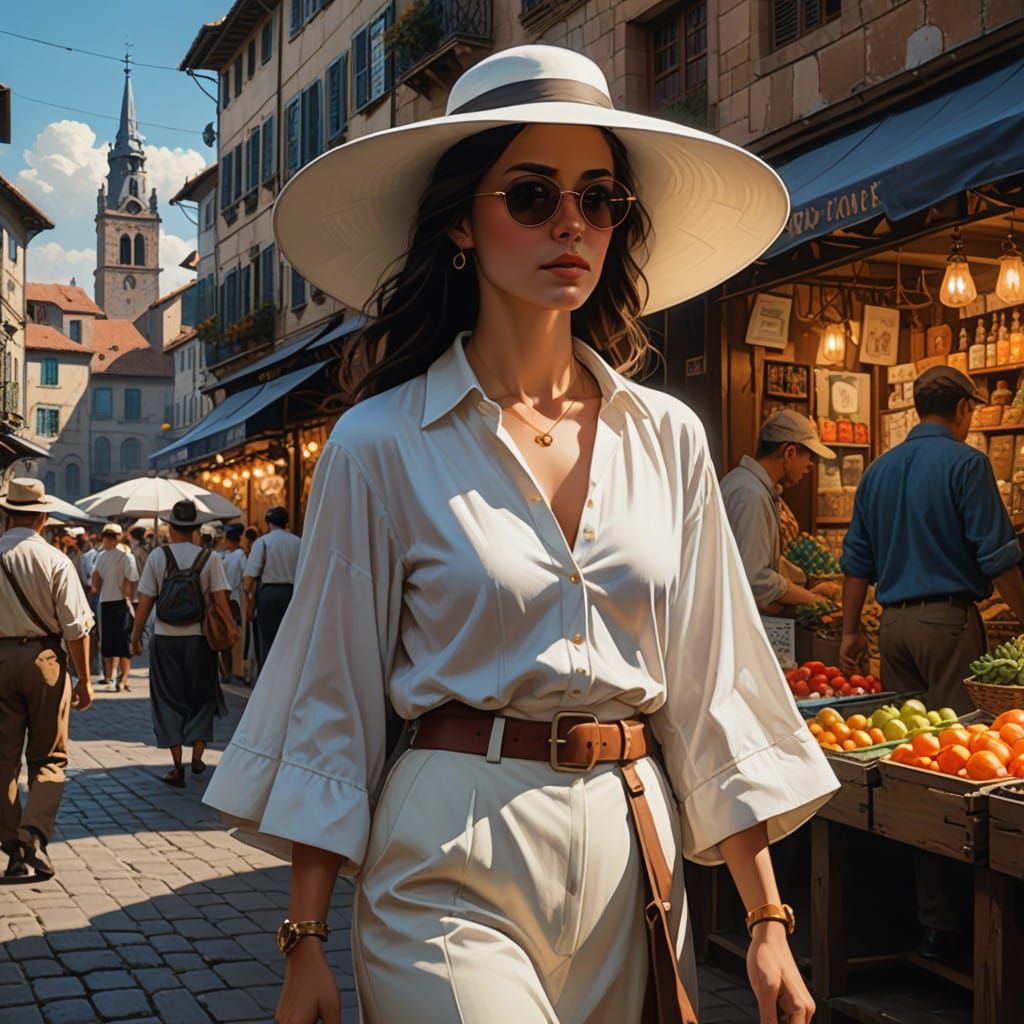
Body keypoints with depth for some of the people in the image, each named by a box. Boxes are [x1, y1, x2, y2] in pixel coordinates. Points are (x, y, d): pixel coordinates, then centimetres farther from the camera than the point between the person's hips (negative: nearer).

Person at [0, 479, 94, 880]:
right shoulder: (55, 560, -7)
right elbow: (75, 625, -8)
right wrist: (84, 679, -1)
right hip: (43, 656, -1)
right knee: (49, 757, 9)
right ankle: (34, 835, -8)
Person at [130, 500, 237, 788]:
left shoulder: (157, 557, -4)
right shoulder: (209, 558, -5)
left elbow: (145, 602, -3)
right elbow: (220, 602, -8)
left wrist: (135, 635, 7)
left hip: (165, 638, 0)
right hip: (199, 638, 0)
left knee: (169, 700, 8)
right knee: (201, 697, 16)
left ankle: (177, 765, 7)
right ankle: (197, 755, 14)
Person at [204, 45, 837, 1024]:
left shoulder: (668, 438, 2)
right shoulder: (380, 446, -7)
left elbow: (710, 686, 5)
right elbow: (333, 706, -3)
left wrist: (767, 919, 3)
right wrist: (305, 943, -3)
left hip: (636, 853, 4)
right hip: (452, 866, -3)